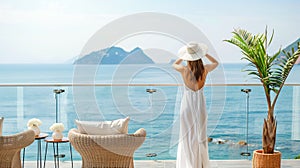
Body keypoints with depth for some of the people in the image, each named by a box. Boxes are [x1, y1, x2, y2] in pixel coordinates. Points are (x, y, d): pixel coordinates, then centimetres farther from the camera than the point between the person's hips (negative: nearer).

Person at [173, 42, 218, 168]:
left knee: (187, 136, 8)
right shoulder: (205, 69, -10)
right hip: (200, 105, 1)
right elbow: (216, 63, 15)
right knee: (200, 136, 11)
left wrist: (183, 57, 21)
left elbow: (174, 64, 12)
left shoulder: (184, 70, -13)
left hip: (187, 105, -1)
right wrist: (205, 53, 19)